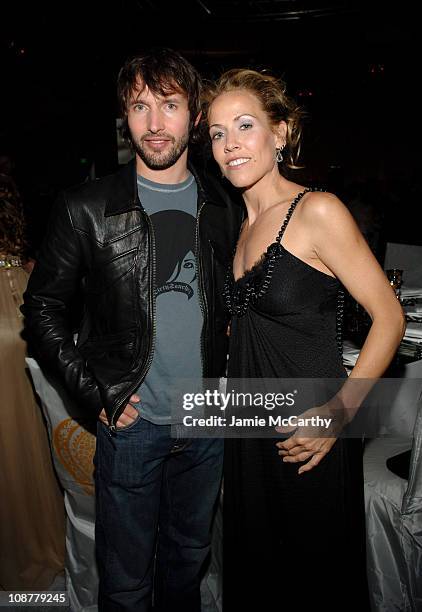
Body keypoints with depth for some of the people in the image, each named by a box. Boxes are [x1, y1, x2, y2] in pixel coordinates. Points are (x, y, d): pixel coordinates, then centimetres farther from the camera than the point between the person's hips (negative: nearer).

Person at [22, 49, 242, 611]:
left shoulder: (223, 207, 2)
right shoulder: (87, 209, -10)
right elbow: (42, 307, -4)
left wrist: (228, 374, 4)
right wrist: (95, 393, -11)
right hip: (131, 423, -3)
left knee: (189, 556, 25)